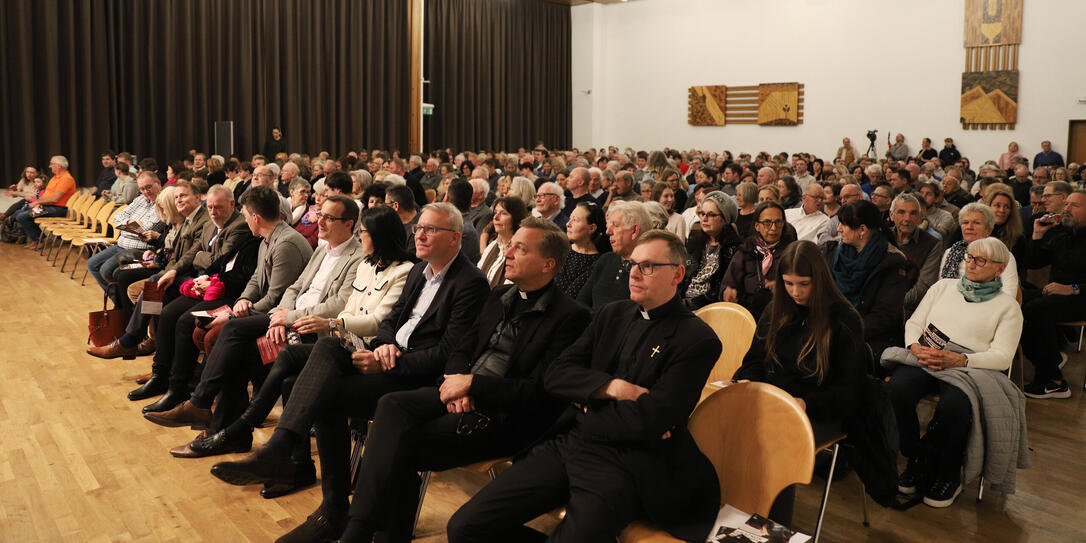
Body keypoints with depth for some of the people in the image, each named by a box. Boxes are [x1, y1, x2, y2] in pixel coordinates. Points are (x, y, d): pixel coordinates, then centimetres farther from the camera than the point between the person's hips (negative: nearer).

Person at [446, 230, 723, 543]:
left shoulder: (697, 339, -5)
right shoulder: (614, 314, 15)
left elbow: (648, 421, -16)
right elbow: (555, 375, 6)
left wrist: (589, 400, -1)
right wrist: (613, 387, -10)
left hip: (622, 467, -5)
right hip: (566, 445, 6)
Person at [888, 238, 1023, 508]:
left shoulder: (1007, 306, 11)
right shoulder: (944, 286, 21)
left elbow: (1002, 356, 0)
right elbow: (914, 322, 16)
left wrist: (957, 360, -16)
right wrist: (916, 347, -7)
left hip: (970, 368, -3)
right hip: (924, 359, 3)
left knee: (954, 405, -36)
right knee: (898, 387, -31)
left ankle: (947, 476, -10)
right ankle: (916, 462, -10)